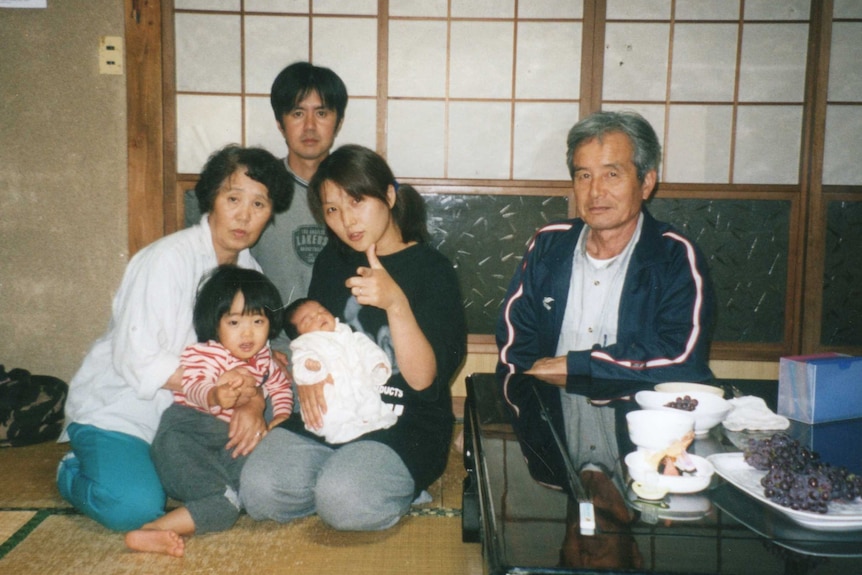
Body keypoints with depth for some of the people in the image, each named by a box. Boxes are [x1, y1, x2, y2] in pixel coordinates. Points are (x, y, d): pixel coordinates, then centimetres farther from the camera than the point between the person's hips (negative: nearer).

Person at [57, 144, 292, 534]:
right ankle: (75, 473, 7)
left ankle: (154, 470, 11)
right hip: (115, 410, -6)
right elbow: (137, 361, -25)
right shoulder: (169, 258, -21)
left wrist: (253, 403, -22)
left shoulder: (249, 272, 2)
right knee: (135, 507, -28)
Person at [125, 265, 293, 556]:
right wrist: (215, 395, -52)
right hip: (190, 428, -6)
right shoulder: (202, 354, -8)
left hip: (234, 442, 6)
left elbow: (280, 385, 31)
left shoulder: (263, 359, 14)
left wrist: (281, 417, 10)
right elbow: (193, 387, -28)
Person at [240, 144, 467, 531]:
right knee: (258, 491, -21)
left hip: (403, 427, -4)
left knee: (345, 502, -30)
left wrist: (396, 303, -28)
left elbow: (422, 378, -12)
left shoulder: (432, 270, -4)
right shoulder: (332, 262, 13)